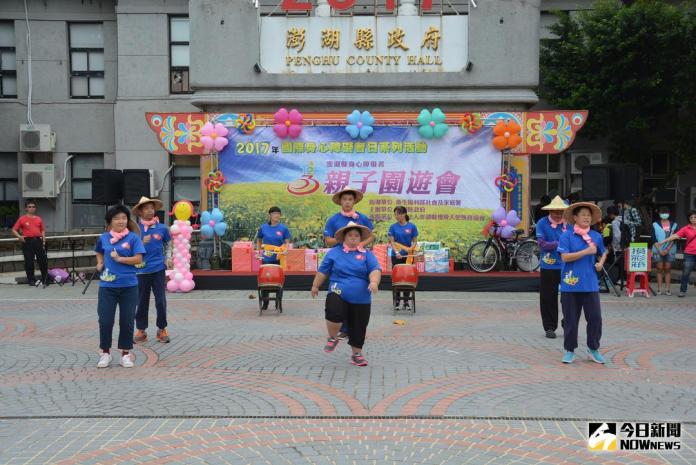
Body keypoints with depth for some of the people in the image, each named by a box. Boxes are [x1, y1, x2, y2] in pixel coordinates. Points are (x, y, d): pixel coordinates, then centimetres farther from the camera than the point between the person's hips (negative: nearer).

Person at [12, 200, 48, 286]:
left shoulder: (39, 219, 12)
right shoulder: (22, 219, 3)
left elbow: (43, 230, 17)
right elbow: (14, 230, 4)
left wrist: (43, 240, 4)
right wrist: (19, 236, -13)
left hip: (38, 241, 3)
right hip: (28, 241, -3)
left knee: (43, 260, 3)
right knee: (29, 262, 0)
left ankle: (45, 279, 15)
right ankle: (31, 280, 11)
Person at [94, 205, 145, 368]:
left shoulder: (133, 237, -4)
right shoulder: (104, 237, 6)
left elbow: (138, 259, -10)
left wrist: (120, 259, -16)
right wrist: (100, 263, 10)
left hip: (128, 286, -2)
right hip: (107, 285, 2)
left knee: (127, 320, 6)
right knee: (105, 320, 3)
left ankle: (126, 353, 20)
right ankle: (105, 352, 19)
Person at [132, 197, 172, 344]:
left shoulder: (162, 228, 2)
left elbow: (168, 245, 16)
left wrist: (168, 259, 3)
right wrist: (142, 242, -16)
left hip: (158, 269, 1)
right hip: (141, 270, -1)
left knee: (161, 301, 4)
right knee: (142, 301, 8)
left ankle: (162, 329, 17)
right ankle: (141, 330, 19)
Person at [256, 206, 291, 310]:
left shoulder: (283, 228, -1)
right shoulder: (263, 227, 2)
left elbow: (287, 243, -1)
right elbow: (258, 240, 16)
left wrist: (284, 250, -20)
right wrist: (259, 251, 5)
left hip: (279, 258, -1)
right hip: (266, 258, 1)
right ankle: (265, 301, 20)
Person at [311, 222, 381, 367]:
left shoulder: (367, 254, 5)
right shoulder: (334, 252, 6)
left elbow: (375, 270, -8)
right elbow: (323, 271, 13)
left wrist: (374, 282, -28)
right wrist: (315, 286, 17)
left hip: (361, 299, 2)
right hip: (338, 294, -1)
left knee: (358, 327, 8)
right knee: (334, 314, -27)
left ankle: (357, 354, 28)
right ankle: (332, 339, 3)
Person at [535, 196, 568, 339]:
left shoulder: (568, 223, 4)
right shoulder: (542, 223, -2)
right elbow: (542, 244, -10)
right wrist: (559, 243, -18)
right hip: (548, 267, -1)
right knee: (548, 298, 4)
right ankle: (550, 328, 16)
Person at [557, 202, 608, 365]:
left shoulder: (596, 236, 9)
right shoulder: (566, 236, -4)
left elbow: (603, 253, 28)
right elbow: (565, 257, -15)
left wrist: (601, 262, 7)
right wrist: (586, 251, -16)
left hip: (590, 284, 3)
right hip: (570, 284, -3)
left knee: (595, 317, 1)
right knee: (571, 319, 5)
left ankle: (593, 349, 19)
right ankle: (569, 351, 18)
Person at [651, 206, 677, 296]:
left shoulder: (673, 225, 7)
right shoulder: (655, 225, 5)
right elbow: (654, 239, -1)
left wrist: (667, 249, -9)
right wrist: (659, 250, -10)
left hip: (670, 250, 1)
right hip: (658, 250, -1)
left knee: (668, 269, 3)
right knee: (660, 269, 0)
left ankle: (667, 289, 6)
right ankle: (659, 289, 3)